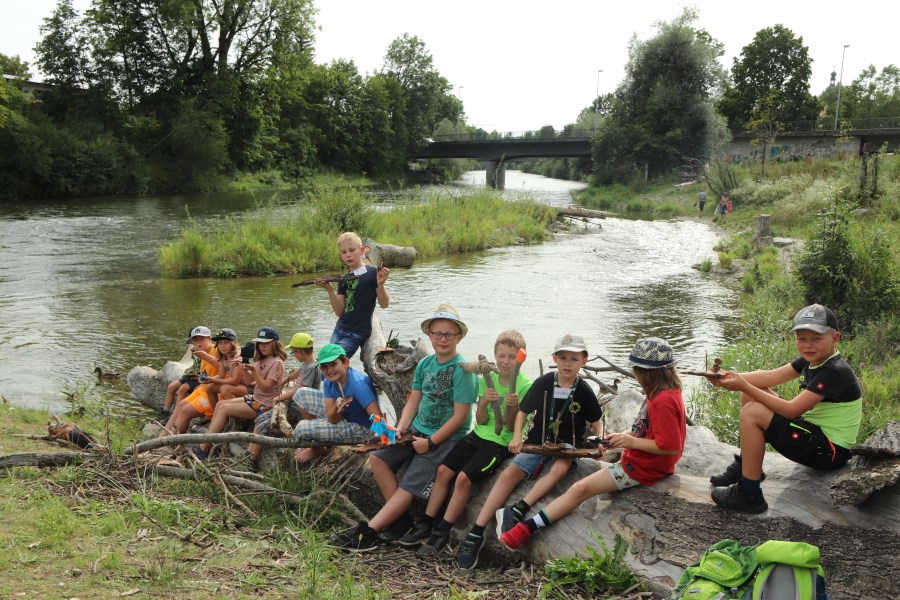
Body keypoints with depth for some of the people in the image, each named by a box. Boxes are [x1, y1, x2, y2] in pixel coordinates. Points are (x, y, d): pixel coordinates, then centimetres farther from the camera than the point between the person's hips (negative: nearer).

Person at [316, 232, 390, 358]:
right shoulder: (343, 279, 7)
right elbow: (339, 312, 1)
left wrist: (380, 284, -26)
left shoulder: (372, 273, -8)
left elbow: (384, 304, -8)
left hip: (356, 333, -6)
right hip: (339, 329, 6)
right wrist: (330, 290, -13)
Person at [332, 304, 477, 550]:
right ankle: (401, 520, -3)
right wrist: (401, 429, -7)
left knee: (409, 486, -16)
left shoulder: (462, 370, -14)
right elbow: (413, 401, 10)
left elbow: (460, 416, -16)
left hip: (446, 438, -7)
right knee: (377, 458, -7)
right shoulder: (424, 364, 8)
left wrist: (430, 443, -16)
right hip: (418, 429, 8)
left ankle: (368, 532, -11)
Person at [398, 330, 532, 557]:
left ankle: (442, 533, -10)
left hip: (501, 443, -6)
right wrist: (484, 402, -17)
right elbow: (481, 421, 3)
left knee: (463, 478, -21)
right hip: (479, 435, 6)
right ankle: (426, 525, 3)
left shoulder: (524, 386, -10)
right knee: (443, 470, -8)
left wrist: (513, 406, -29)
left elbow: (510, 428, -10)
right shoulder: (487, 380, 5)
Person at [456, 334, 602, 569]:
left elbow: (596, 423, 9)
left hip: (567, 446, -1)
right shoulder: (543, 383, -3)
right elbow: (522, 411, 7)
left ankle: (517, 511, -37)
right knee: (509, 473, -21)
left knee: (559, 469, -36)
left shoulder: (584, 391, -5)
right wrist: (517, 437, -8)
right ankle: (475, 534, -21)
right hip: (537, 442, 1)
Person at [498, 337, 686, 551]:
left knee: (580, 488, -14)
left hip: (639, 468, -11)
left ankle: (527, 528, -11)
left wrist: (631, 442, -22)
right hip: (637, 460, 11)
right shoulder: (668, 392, 8)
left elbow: (671, 446, -29)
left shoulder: (663, 401, -25)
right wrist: (625, 435, 5)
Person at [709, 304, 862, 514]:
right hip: (814, 431, 10)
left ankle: (749, 495, -13)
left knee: (752, 413, -21)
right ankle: (746, 466, 17)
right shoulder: (812, 359, 4)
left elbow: (791, 410, -28)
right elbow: (771, 376, -2)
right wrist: (733, 378, -19)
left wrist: (743, 386, -29)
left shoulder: (834, 372, -24)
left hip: (829, 451, -10)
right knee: (752, 396, 7)